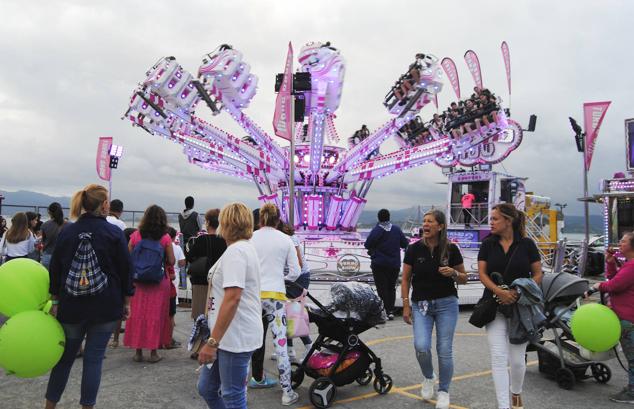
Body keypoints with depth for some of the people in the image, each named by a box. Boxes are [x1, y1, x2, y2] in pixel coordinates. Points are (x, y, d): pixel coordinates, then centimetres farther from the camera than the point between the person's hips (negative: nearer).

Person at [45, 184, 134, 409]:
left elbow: (54, 270, 5)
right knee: (94, 358, 5)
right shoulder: (114, 233, -8)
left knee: (65, 356, 16)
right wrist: (126, 302, 4)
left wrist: (55, 301, 13)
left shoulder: (66, 232, 1)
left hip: (71, 306, 3)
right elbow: (126, 270, -5)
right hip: (105, 306, -3)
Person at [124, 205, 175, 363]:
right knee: (156, 314, 7)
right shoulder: (165, 238, -8)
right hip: (159, 281, -1)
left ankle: (138, 351, 18)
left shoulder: (135, 236, -3)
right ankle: (153, 352, 13)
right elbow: (171, 261, -6)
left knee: (137, 314, 11)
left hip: (139, 281, 2)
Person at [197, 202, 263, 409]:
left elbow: (232, 298, -24)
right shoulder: (246, 248, 17)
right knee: (206, 388, 17)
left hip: (235, 337, -10)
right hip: (230, 335, 10)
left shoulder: (235, 251, -15)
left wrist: (212, 342, -22)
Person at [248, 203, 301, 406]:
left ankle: (258, 378, 35)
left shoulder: (250, 238, 0)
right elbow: (295, 272, 2)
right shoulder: (285, 240, 0)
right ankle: (287, 392, 0)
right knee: (280, 342, -1)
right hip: (274, 294, -2)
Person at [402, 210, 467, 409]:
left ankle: (444, 391, 24)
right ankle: (428, 378, 19)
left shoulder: (451, 249, -4)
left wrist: (453, 273, -16)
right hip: (420, 305, 0)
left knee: (444, 350, 2)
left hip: (446, 304, 0)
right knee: (421, 347, -13)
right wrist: (406, 305, -3)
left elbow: (464, 279, 5)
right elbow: (405, 279, 3)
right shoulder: (414, 249, -3)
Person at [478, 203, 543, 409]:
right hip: (495, 307, 1)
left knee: (517, 358, 8)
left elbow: (538, 274, 1)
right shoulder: (488, 244, 2)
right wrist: (499, 291, -20)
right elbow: (482, 273, -3)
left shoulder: (526, 244, -2)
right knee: (499, 357, -7)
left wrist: (520, 291, -15)